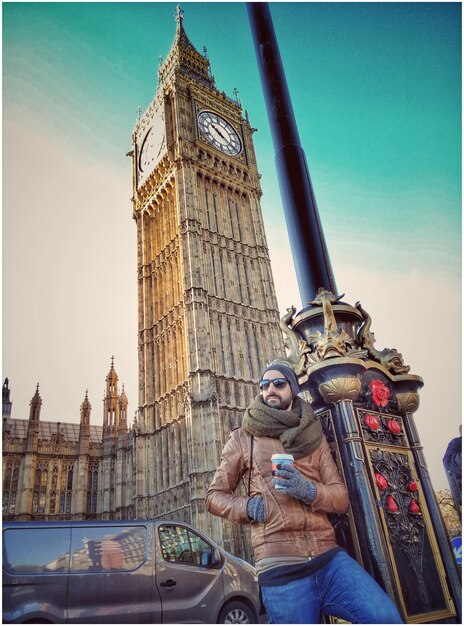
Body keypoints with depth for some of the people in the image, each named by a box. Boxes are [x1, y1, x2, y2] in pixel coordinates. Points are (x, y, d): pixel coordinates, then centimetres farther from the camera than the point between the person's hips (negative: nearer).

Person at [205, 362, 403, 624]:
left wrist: (309, 490, -12)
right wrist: (250, 507, -8)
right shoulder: (243, 438, 7)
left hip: (329, 556, 2)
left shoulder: (313, 435, 14)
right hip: (280, 568, -2)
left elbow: (341, 497, 9)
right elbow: (215, 496, 11)